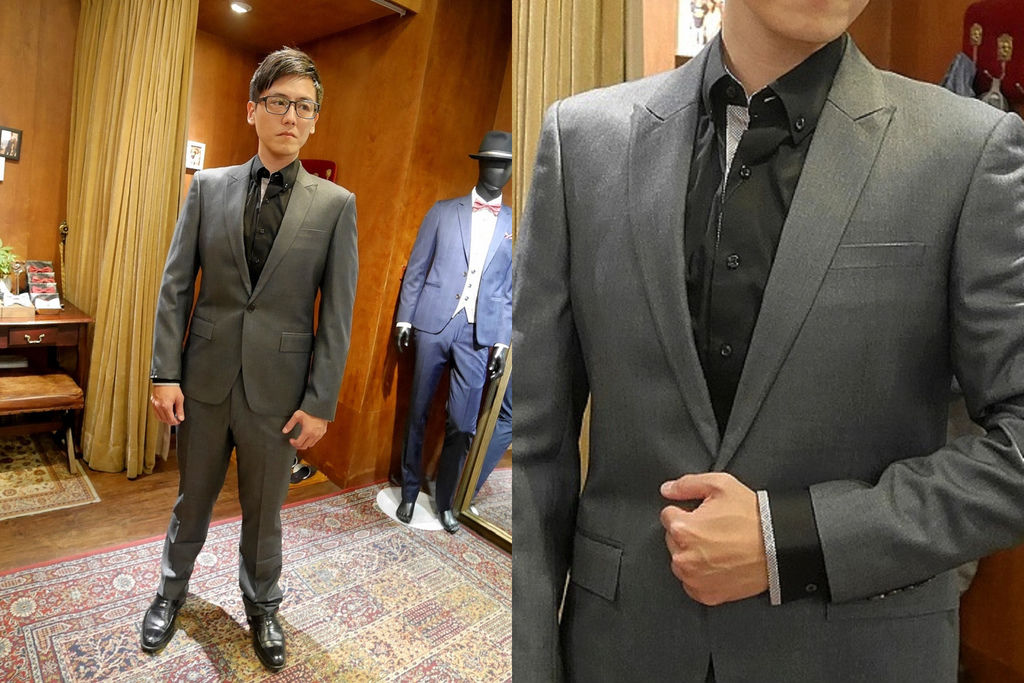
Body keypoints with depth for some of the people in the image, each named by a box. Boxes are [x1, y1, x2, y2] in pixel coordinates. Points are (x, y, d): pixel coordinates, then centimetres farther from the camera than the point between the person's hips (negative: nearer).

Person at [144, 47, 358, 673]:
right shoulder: (209, 187, 2)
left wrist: (320, 403, -9)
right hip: (206, 379, 2)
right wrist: (166, 373, -4)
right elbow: (176, 285, 2)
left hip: (278, 388, -2)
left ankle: (262, 605, 43)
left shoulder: (336, 204, -5)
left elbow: (337, 313, -7)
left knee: (265, 510, 16)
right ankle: (172, 590, 49)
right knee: (193, 500, 21)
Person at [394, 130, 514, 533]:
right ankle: (410, 491, 27)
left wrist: (503, 341, 2)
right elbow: (416, 268, 6)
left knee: (462, 426, 3)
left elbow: (510, 288, 7)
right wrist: (404, 318, 2)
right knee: (418, 413, 9)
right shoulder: (443, 211, 6)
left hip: (479, 334, 0)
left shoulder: (512, 225, 8)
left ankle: (445, 500, 22)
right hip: (433, 324, 0)